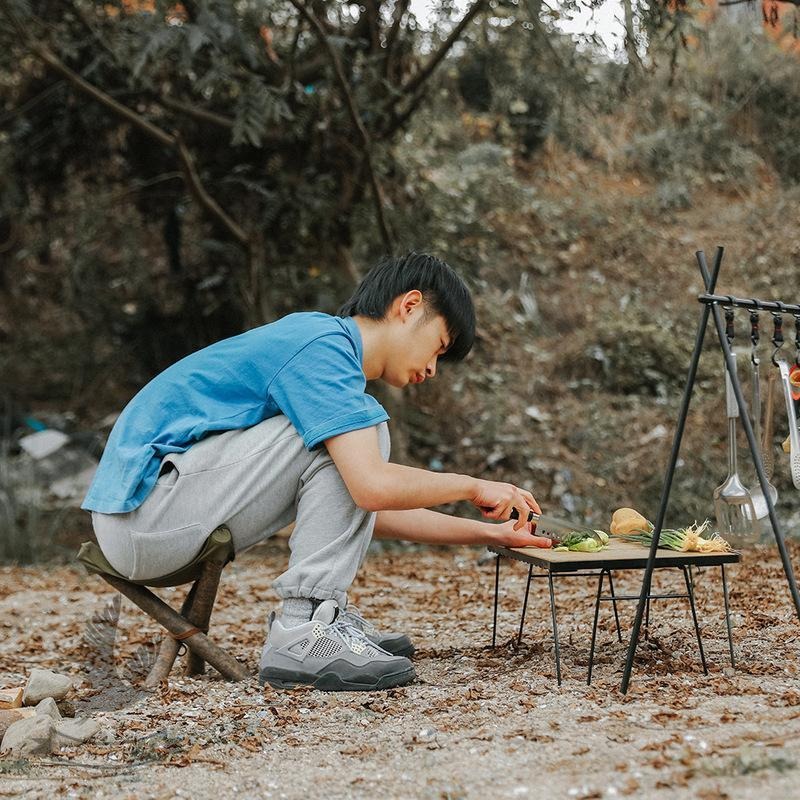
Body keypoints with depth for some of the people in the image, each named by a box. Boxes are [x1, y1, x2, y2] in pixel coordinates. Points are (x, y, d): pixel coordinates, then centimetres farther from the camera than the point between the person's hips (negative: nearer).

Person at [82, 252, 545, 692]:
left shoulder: (320, 343, 18)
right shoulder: (324, 345, -13)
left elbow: (365, 509, 21)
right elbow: (373, 487, -25)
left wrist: (485, 532, 18)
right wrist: (472, 485, -7)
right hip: (145, 515, -10)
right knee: (355, 442, -14)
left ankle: (325, 614, 9)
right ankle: (302, 636, -15)